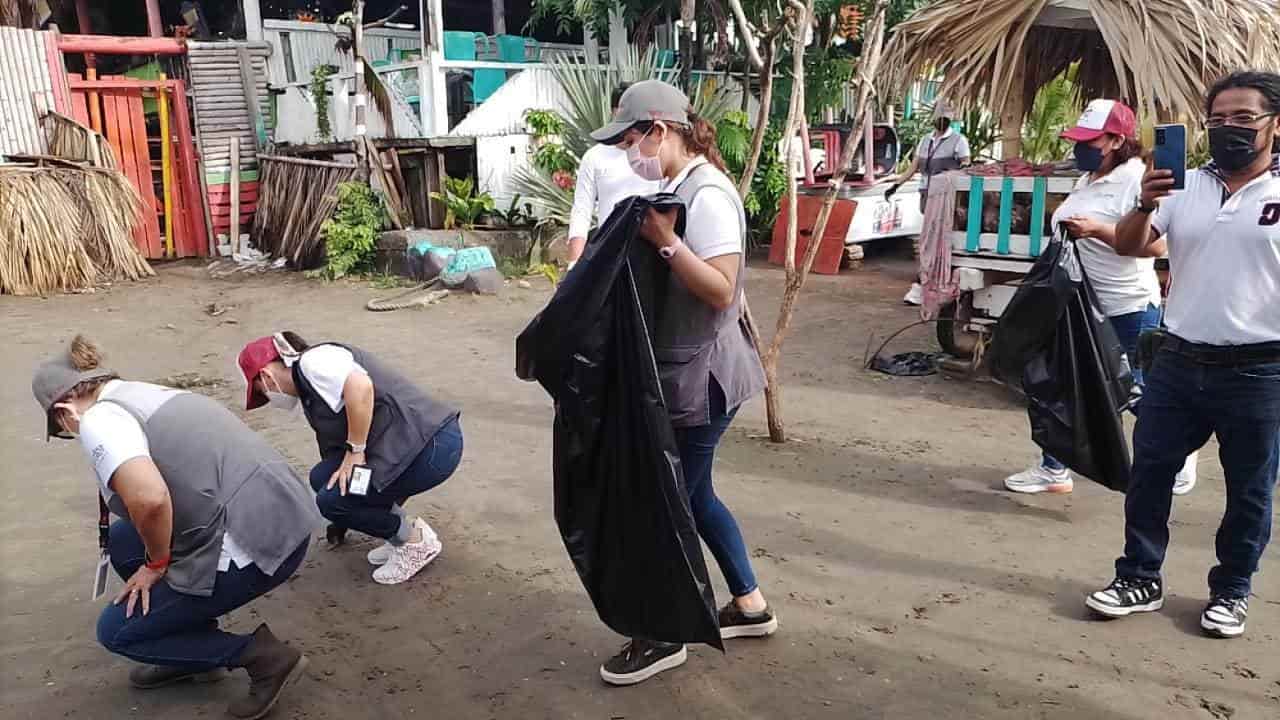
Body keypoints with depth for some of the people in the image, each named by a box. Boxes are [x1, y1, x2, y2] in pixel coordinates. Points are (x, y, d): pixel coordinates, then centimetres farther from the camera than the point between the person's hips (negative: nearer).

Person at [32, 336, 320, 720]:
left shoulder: (99, 419, -7)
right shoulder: (149, 392, 21)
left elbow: (149, 498, -25)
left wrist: (156, 564, -5)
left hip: (255, 545, -9)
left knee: (117, 630, 13)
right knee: (123, 541, 24)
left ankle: (261, 656, 7)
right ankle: (191, 652, 31)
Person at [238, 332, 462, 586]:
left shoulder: (313, 361, -6)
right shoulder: (310, 392, 22)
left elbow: (361, 386, -27)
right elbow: (333, 444, 30)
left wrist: (355, 452, -15)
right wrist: (340, 524, 38)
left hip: (432, 445, -9)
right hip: (408, 447, 9)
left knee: (332, 499, -4)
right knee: (323, 479, 9)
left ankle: (416, 539, 11)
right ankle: (401, 534, 20)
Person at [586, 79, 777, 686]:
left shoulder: (707, 194, -19)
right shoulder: (674, 187, 10)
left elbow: (721, 291, -24)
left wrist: (664, 240, -27)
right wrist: (639, 226, -3)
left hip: (702, 376, -10)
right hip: (684, 370, 10)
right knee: (693, 495, 19)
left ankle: (665, 637, 21)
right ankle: (750, 604, 35)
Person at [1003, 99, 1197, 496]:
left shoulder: (1137, 179, -17)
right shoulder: (1087, 179, 11)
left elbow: (1156, 244, -24)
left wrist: (1097, 230, -30)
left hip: (1126, 308, -9)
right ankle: (1054, 469, 17)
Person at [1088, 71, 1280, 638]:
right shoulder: (1182, 187, 4)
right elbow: (1127, 247, -1)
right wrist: (1145, 205, -19)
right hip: (1178, 362, 3)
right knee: (1149, 471, 9)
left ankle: (1231, 591, 30)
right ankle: (1140, 579, 24)